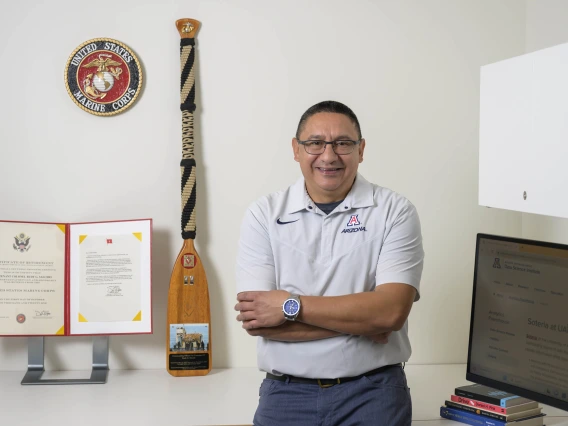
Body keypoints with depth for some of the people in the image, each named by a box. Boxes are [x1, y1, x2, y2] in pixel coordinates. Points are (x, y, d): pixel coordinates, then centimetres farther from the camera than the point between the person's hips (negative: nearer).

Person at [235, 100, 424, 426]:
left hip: (373, 393, -1)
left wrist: (291, 306, -16)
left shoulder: (394, 211, -4)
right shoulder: (264, 215, -2)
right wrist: (360, 318, -14)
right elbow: (256, 321, -11)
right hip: (287, 394, 1)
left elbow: (392, 310, -16)